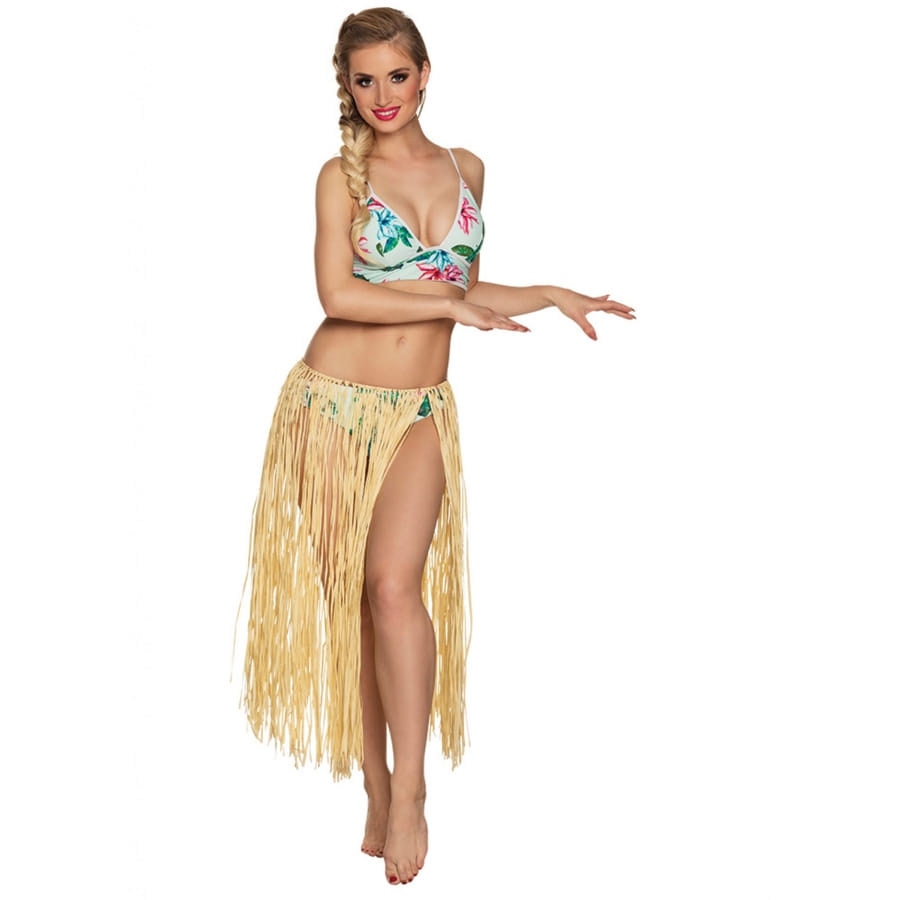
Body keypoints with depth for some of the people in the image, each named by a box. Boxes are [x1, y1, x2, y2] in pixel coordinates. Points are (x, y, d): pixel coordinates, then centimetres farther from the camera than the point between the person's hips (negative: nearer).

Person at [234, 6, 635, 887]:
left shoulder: (467, 169, 12)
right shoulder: (341, 175, 0)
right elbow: (338, 295, -13)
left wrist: (554, 294, 18)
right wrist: (452, 304, -10)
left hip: (418, 413, 2)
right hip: (333, 406, -1)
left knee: (395, 581, -18)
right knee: (346, 594, 0)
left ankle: (410, 792, -10)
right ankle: (376, 792, 12)